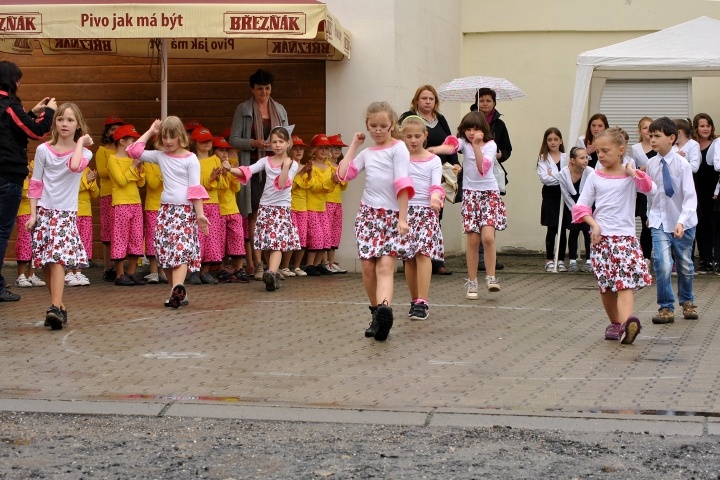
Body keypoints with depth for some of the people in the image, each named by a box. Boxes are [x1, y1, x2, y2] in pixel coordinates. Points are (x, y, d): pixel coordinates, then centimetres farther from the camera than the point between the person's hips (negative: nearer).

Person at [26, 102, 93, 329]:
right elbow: (35, 184, 5)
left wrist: (80, 142, -12)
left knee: (58, 258, -18)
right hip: (43, 211, 3)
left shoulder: (83, 152, 0)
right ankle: (59, 306, 17)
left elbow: (75, 166, -25)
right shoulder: (43, 150, 2)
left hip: (66, 212, -2)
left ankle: (55, 308, -26)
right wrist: (32, 214, 0)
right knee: (45, 263, 4)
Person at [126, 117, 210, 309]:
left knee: (181, 250, -10)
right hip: (166, 209, 3)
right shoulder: (160, 156, 9)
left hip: (186, 210, -3)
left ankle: (178, 289, -17)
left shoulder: (190, 159, 0)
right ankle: (178, 292, -10)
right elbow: (134, 151, 7)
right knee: (165, 253, -3)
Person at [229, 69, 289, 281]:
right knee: (255, 214, -7)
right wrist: (254, 143, -16)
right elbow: (233, 139, 0)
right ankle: (257, 262, -6)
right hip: (253, 166, -3)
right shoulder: (243, 110, 4)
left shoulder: (280, 110, 15)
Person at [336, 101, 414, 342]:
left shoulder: (398, 148, -1)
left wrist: (402, 218, -15)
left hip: (391, 215, -5)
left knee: (385, 267, -18)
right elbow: (342, 174, 7)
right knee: (368, 267, 1)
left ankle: (384, 308, -38)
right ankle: (377, 313, 15)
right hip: (368, 213, 5)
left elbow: (402, 185, -8)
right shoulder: (367, 153, 17)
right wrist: (354, 145, 12)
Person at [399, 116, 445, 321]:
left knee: (423, 253, -16)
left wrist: (435, 196, -27)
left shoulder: (433, 160, 7)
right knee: (409, 258, 4)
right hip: (405, 210, 2)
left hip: (427, 211, -2)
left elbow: (436, 184, -7)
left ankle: (422, 302, -19)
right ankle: (415, 300, 16)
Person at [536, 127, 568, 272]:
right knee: (552, 229, -2)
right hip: (550, 194, -2)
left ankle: (561, 260, 11)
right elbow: (544, 178, -10)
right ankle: (549, 260, 6)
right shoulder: (543, 158, 2)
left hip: (563, 194, 2)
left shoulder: (566, 158, 6)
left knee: (563, 229, 3)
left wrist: (553, 176, -11)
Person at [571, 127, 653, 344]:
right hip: (601, 237, 2)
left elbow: (650, 188, -15)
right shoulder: (595, 177, 8)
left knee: (625, 283, -10)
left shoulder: (631, 176, 4)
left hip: (625, 236, -2)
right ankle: (615, 323, 5)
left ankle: (626, 322, -17)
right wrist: (594, 225, -7)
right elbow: (581, 206, 6)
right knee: (605, 286, 1)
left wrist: (633, 172, -22)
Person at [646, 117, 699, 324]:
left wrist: (681, 221, -30)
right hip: (660, 222, 1)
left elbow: (690, 196, -19)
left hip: (682, 223, -1)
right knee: (663, 264, -16)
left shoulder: (682, 164, -15)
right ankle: (666, 307, -3)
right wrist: (650, 213, 18)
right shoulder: (651, 164, -4)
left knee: (685, 265, 14)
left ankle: (687, 301, 38)